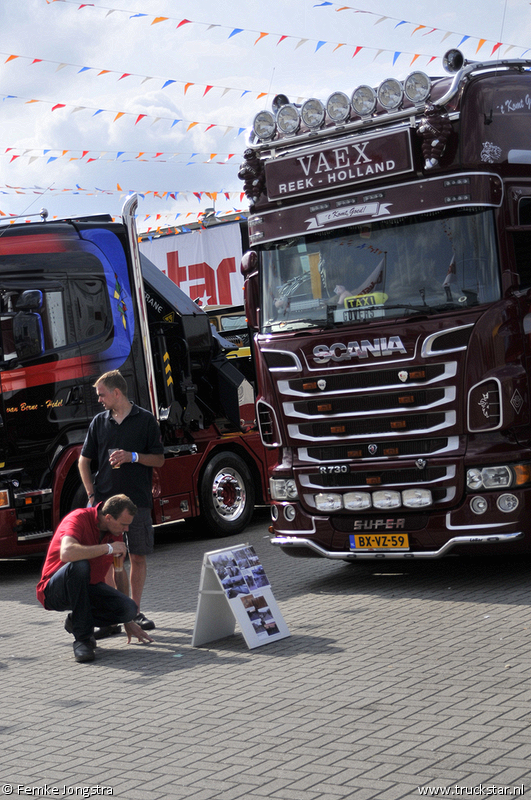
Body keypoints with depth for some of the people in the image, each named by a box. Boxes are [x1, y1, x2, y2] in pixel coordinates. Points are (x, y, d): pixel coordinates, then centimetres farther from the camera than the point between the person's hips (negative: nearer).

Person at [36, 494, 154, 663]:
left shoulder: (116, 531, 2)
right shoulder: (79, 518, -21)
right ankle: (82, 638, -25)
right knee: (79, 565, -40)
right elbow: (66, 553, -42)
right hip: (55, 591, -6)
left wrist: (128, 621, 15)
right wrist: (108, 548, -30)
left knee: (129, 609, -21)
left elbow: (120, 572, 13)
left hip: (89, 588, 6)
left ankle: (77, 621, 6)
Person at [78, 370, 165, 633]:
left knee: (138, 556, 3)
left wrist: (132, 456, -14)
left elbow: (159, 459, 2)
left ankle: (135, 611, 16)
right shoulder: (99, 422, 9)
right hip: (105, 500, 2)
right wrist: (91, 494, 2)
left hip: (137, 500, -2)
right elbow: (84, 460, 14)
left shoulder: (145, 420, 1)